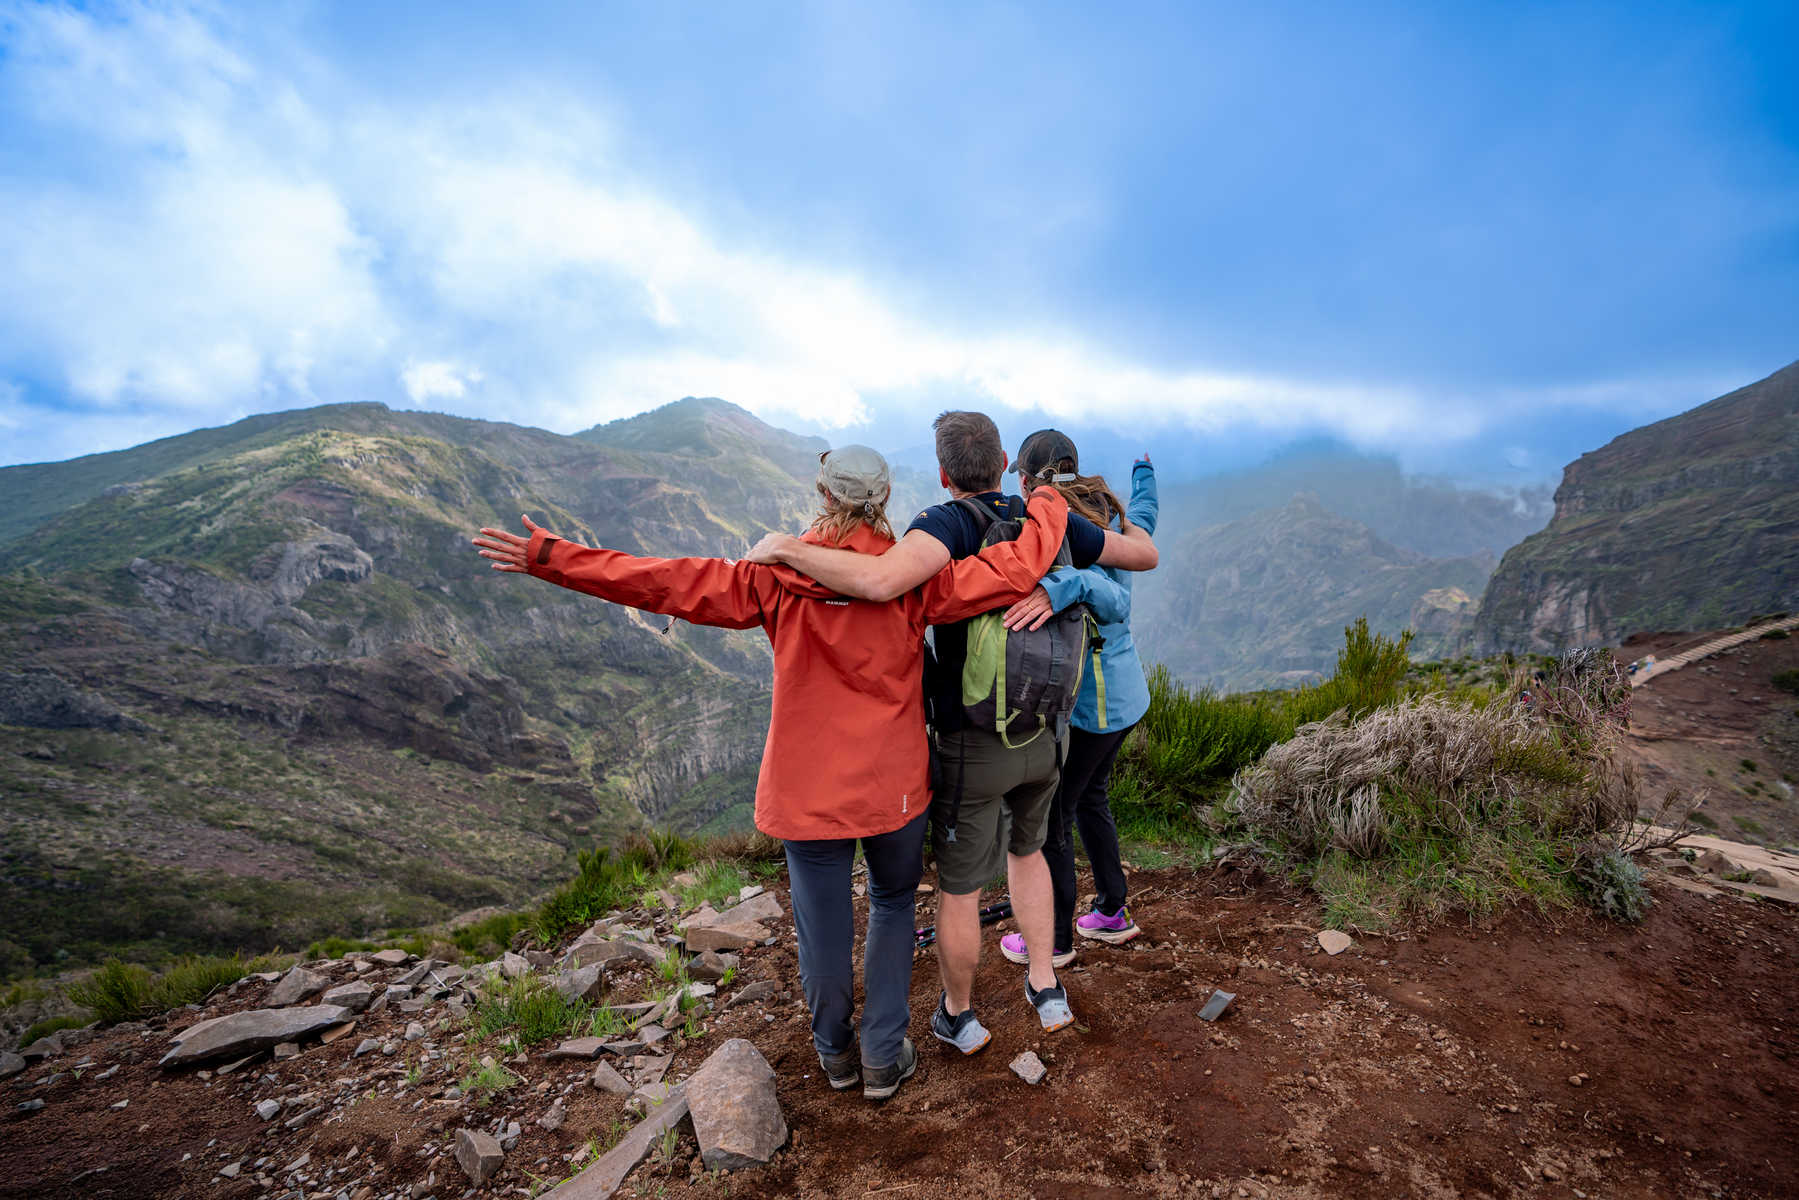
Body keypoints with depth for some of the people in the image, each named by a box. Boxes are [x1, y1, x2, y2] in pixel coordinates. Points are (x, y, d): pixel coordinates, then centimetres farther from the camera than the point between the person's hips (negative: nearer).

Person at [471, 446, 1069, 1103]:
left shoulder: (778, 579, -12)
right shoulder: (911, 580, -13)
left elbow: (668, 582, -12)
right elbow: (1015, 569, -16)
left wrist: (548, 558, -5)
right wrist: (1049, 504, 4)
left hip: (810, 794, 0)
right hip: (896, 787, 0)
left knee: (823, 928, 18)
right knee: (893, 905, 25)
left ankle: (836, 1054, 43)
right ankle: (884, 1057, 32)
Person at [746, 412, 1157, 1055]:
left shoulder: (949, 523, -20)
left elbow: (880, 580, -41)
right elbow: (1145, 554, 9)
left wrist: (786, 546, -28)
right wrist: (1122, 520, 32)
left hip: (973, 744, -6)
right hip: (1045, 736, 6)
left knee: (958, 888, 15)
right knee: (1026, 849, 31)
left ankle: (957, 1015, 35)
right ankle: (1045, 988, 36)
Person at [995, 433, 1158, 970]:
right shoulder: (1109, 519, 3)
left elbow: (1116, 602, -34)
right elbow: (1143, 516, 26)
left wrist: (1063, 587, -52)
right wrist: (1144, 474, 43)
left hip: (1087, 701, -9)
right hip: (1124, 690, 9)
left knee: (1049, 816, 8)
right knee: (1089, 798, 25)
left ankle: (1055, 939, 25)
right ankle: (1112, 913, 40)